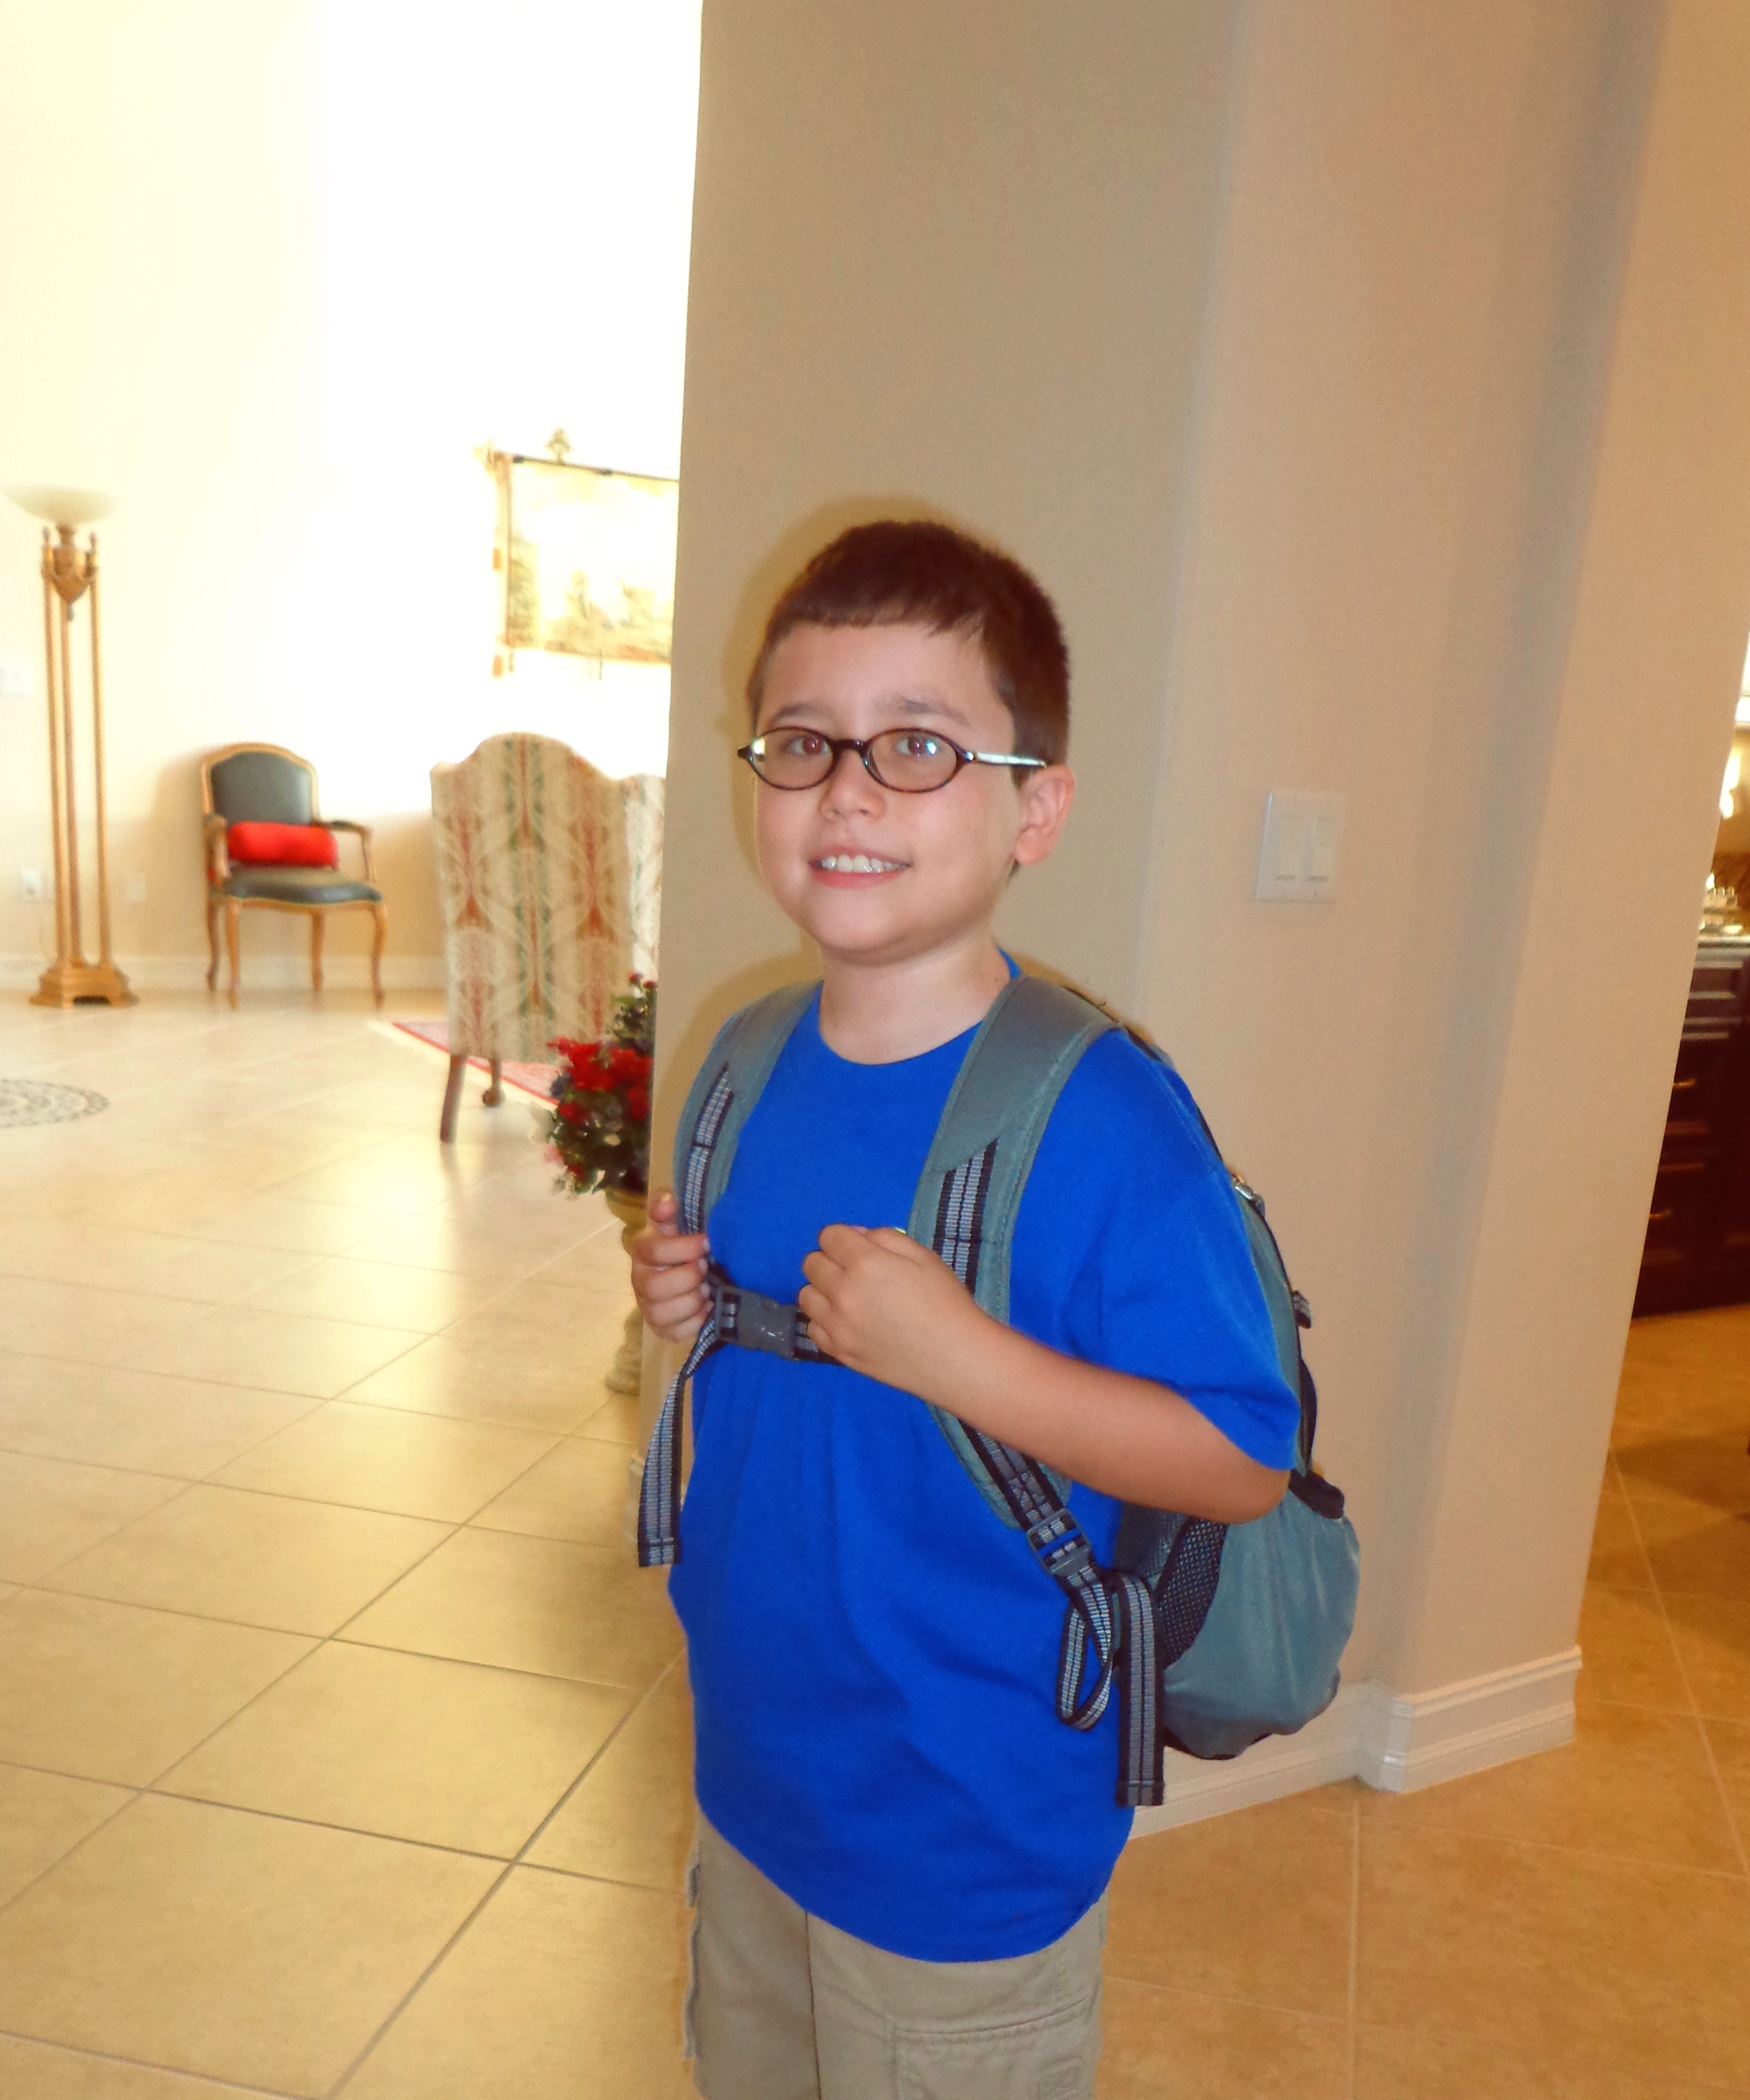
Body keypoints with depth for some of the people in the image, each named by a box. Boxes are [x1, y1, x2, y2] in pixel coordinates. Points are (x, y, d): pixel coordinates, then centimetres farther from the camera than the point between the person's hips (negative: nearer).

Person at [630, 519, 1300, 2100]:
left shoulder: (1103, 1114, -26)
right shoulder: (752, 1068, -4)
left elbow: (1245, 1461, -23)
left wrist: (958, 1357, -33)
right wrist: (688, 1307, -10)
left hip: (971, 1840, -6)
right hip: (752, 1774, 7)